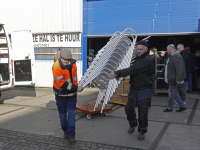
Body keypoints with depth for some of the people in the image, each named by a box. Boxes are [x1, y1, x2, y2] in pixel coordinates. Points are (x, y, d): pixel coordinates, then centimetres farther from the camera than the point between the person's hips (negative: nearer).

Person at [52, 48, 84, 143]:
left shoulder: (73, 63, -4)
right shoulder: (56, 67, -23)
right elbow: (62, 83, -26)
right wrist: (76, 88, -26)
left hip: (72, 93, 3)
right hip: (61, 94, -3)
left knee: (71, 114, -3)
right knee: (62, 114, 10)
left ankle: (71, 135, 3)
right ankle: (65, 131, 33)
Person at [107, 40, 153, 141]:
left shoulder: (147, 60, -19)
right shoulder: (136, 58, 12)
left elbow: (132, 70, -28)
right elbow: (130, 70, 13)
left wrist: (116, 73, -30)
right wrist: (116, 73, -4)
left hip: (144, 90, -7)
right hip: (133, 88, 7)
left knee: (142, 112, 0)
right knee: (129, 108, 10)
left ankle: (142, 131, 19)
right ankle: (132, 124, 35)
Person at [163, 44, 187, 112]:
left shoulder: (177, 57, -19)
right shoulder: (172, 57, 15)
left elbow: (179, 69, -26)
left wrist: (178, 79, -28)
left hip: (173, 79, -11)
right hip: (171, 79, 11)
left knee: (172, 93, 1)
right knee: (174, 92, 15)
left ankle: (170, 107, 14)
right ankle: (182, 106, 21)